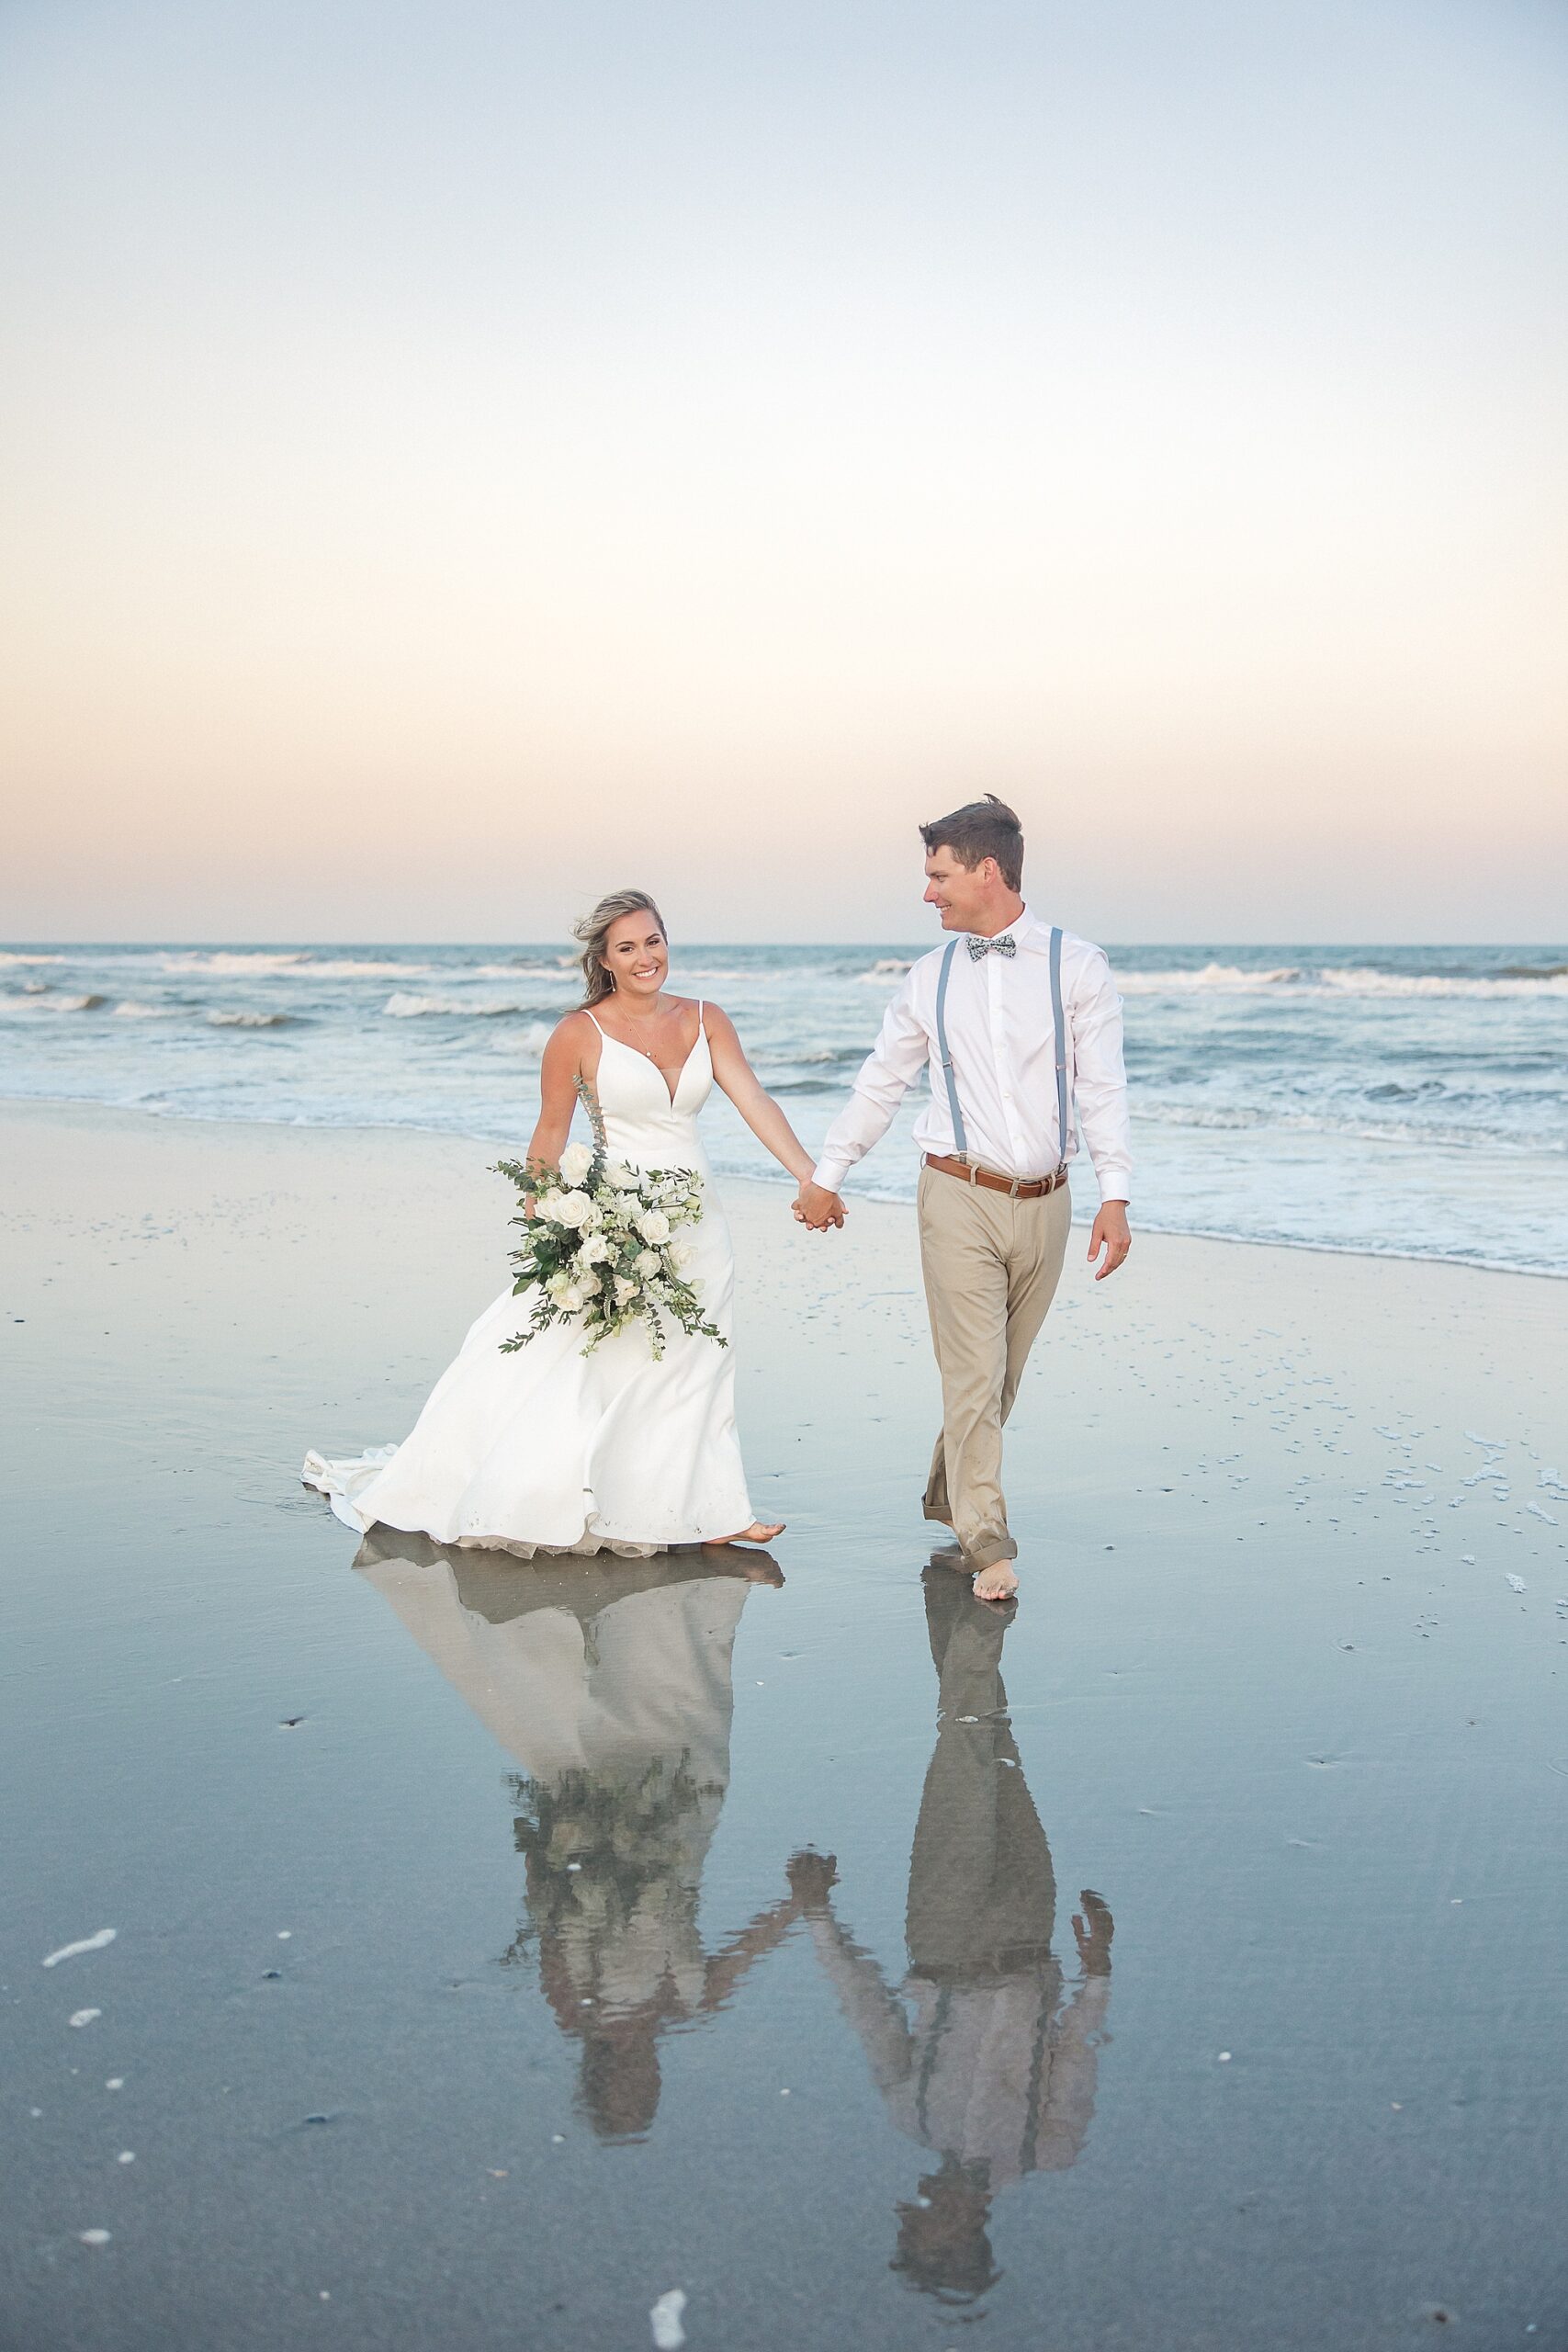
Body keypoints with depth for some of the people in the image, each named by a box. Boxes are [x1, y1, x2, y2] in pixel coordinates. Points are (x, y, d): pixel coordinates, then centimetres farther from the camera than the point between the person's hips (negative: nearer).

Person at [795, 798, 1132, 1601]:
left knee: (1002, 1370, 11)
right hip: (959, 1196, 0)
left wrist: (1115, 1194, -13)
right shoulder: (929, 977, 6)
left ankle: (949, 1496, 31)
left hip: (1043, 1201, 0)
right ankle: (985, 1540, -1)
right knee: (973, 1369, -6)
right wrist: (825, 1175, 19)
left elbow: (1102, 1087, -4)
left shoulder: (1076, 965, -1)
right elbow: (879, 1083, 15)